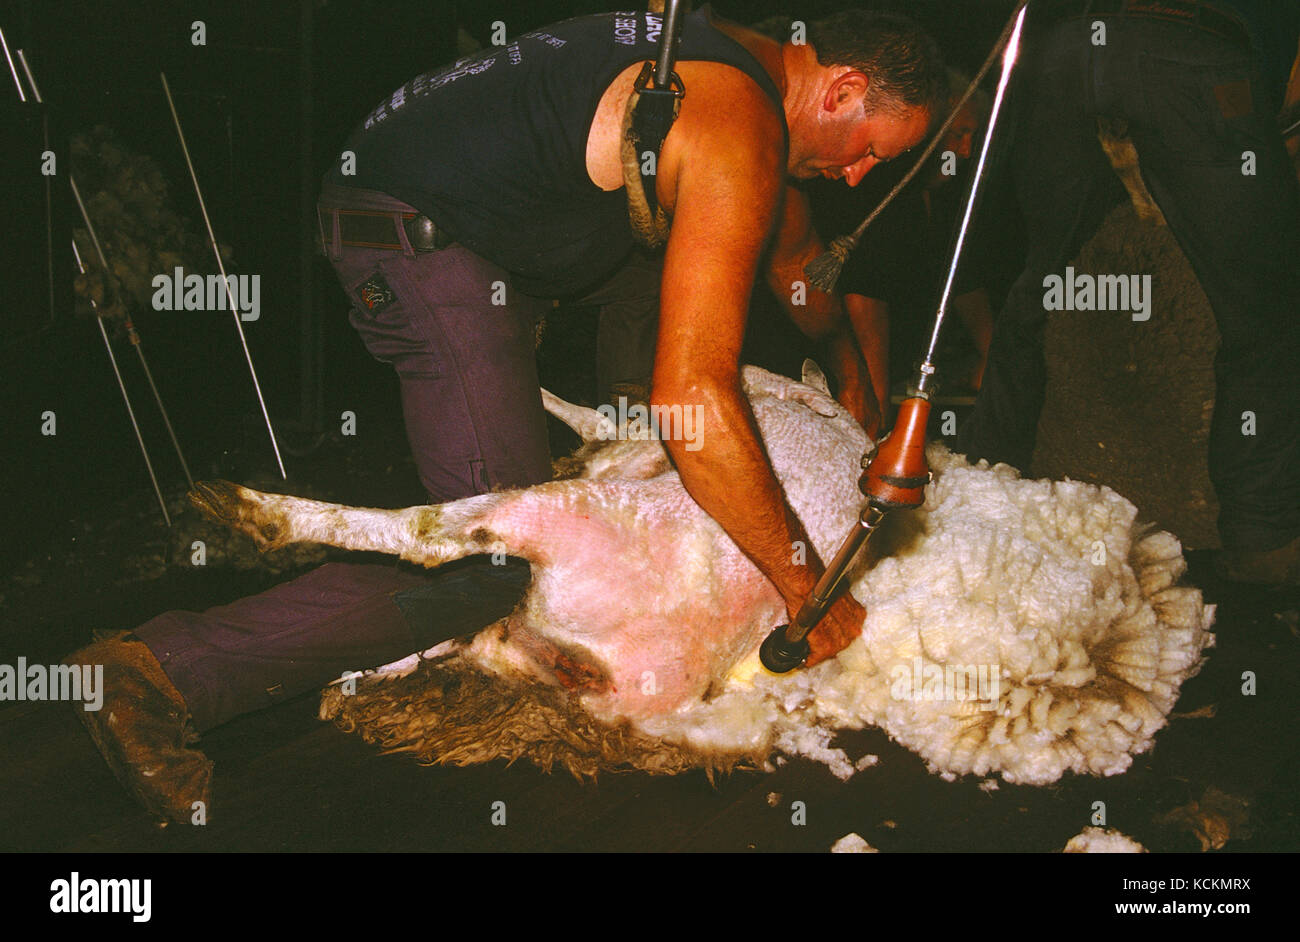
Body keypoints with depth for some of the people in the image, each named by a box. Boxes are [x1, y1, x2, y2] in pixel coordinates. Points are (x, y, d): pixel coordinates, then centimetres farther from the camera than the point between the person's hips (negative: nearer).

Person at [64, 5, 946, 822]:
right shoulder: (736, 137, -19)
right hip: (426, 244, -10)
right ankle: (169, 669, -22)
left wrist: (858, 391, 38)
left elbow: (796, 248, 31)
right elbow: (694, 397, -27)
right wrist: (808, 588, -20)